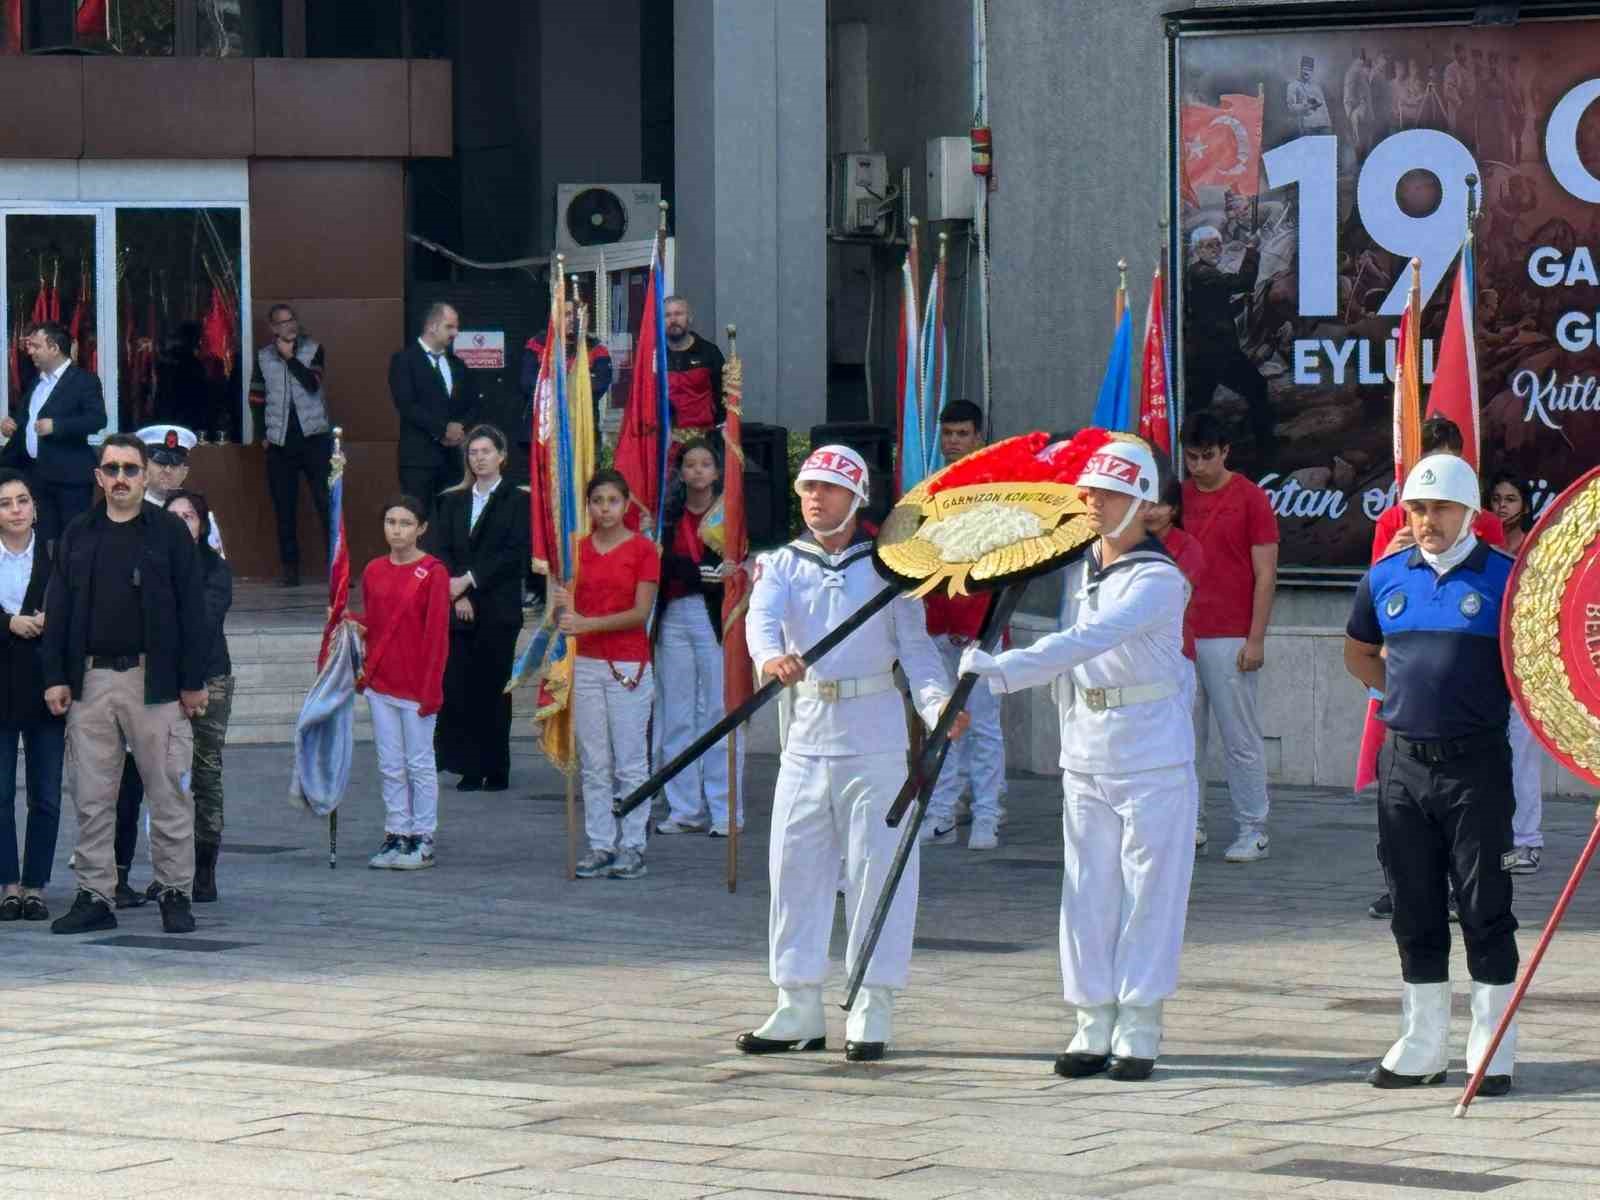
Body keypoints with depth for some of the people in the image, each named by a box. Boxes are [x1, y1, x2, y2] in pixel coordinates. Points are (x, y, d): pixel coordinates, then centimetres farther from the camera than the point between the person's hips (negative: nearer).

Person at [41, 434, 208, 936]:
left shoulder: (170, 532, 2)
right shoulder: (76, 535, 11)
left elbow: (192, 609, -1)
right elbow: (58, 610, 11)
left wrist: (193, 681, -6)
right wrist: (56, 678, 3)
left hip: (154, 680, -3)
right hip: (90, 681, 3)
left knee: (169, 794, -1)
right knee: (92, 799, 5)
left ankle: (175, 895, 6)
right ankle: (94, 898, 10)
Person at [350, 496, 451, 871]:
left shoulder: (433, 573, -10)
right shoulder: (373, 571, 7)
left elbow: (437, 634, -11)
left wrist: (431, 689, -14)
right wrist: (354, 623, -5)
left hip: (416, 686, -5)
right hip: (380, 685, 5)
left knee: (419, 764, 3)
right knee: (390, 766, 10)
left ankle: (423, 840, 10)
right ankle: (396, 835, 16)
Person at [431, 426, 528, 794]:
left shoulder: (517, 501, 2)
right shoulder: (452, 501, 15)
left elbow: (515, 553, -7)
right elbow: (441, 551, 7)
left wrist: (470, 580, -11)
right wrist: (458, 594, -7)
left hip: (498, 609, -3)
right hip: (459, 609, 3)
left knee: (492, 688, -2)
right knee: (457, 687, -4)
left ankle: (496, 770, 3)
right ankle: (469, 767, 2)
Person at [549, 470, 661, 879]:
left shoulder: (642, 549, -3)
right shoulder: (578, 549, 9)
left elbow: (640, 612, -10)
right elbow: (570, 612, 9)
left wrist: (588, 623, -19)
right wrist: (564, 607, -14)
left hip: (629, 665, -4)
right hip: (586, 664, 4)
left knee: (630, 762, -2)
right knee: (594, 763, 5)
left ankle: (632, 846, 3)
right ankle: (600, 845, 10)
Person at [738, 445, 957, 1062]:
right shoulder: (781, 564, 8)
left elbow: (915, 645, 0)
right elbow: (762, 616, -12)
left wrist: (939, 703, -19)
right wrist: (771, 655, -35)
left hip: (875, 736, -3)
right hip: (807, 733, 3)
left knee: (877, 868, -3)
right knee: (795, 867, 5)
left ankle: (873, 1011, 1)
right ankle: (798, 1006, 13)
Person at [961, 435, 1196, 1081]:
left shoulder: (1157, 580, -14)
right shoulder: (1075, 568, 8)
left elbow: (1088, 641, -27)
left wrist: (1004, 669, -34)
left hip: (1153, 757, -6)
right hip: (1085, 754, 7)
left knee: (1148, 894, -2)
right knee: (1088, 894, 6)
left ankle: (1138, 1032, 2)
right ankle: (1094, 1028, 11)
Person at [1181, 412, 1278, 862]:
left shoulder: (1250, 499, -3)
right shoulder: (1176, 498, 10)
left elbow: (1265, 575, -5)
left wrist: (1256, 640, -10)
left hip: (1230, 640, -5)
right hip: (1180, 637, 5)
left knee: (1241, 740, -1)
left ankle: (1252, 831, 4)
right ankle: (1188, 824, 13)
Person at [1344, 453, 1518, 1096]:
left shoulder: (1503, 577, -5)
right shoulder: (1386, 577, 7)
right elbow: (1358, 654, 23)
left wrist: (1478, 697, -10)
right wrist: (1408, 689, 9)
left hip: (1476, 761, -4)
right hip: (1403, 760, 4)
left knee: (1485, 907, -1)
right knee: (1414, 909, 9)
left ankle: (1492, 1052, 5)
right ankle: (1422, 1047, 18)